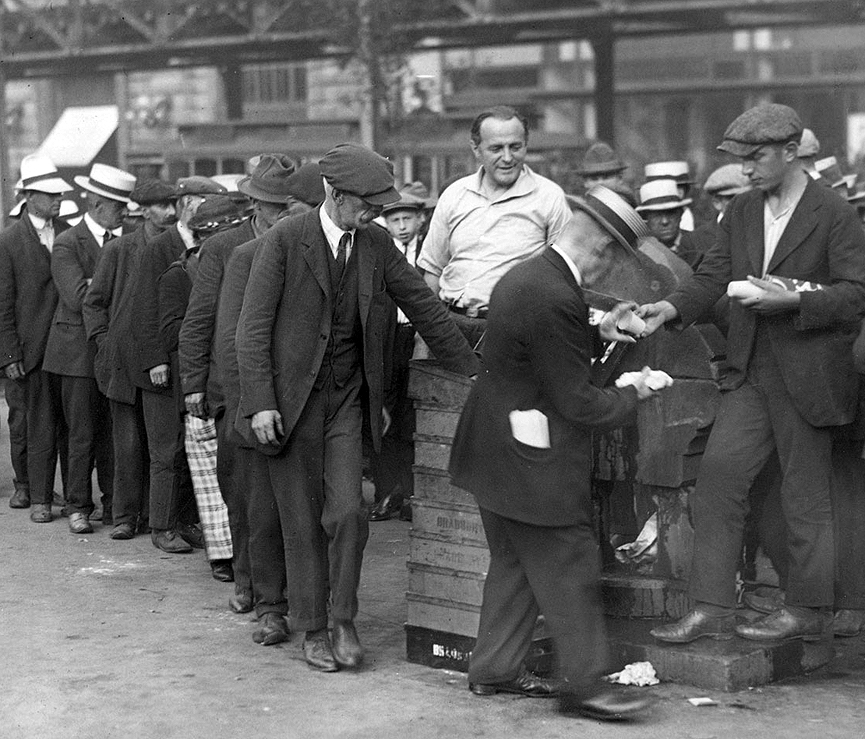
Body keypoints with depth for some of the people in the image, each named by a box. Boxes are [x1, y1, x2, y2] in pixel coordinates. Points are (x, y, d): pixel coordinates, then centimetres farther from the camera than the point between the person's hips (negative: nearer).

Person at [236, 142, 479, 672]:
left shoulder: (378, 245, 3)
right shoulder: (286, 240, -9)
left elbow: (426, 308, 11)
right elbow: (254, 326, -9)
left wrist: (474, 372, 11)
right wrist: (261, 403, -16)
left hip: (347, 398, 3)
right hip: (291, 399, -3)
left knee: (348, 512, -11)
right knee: (302, 522, 3)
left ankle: (345, 620, 6)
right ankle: (314, 631, 16)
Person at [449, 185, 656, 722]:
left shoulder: (525, 275, 6)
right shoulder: (555, 299, -26)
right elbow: (577, 402, -21)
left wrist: (596, 334, 13)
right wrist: (632, 394, -6)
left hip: (498, 452, 11)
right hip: (536, 465, -11)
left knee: (515, 563, 19)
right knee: (571, 569, -2)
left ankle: (495, 670, 26)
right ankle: (584, 685, 4)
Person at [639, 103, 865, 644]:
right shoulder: (741, 214, 11)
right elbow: (713, 275, 7)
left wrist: (791, 300, -24)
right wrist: (673, 307, -11)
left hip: (807, 376, -6)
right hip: (750, 375, 6)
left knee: (805, 494, 4)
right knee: (718, 476, -2)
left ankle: (807, 610, 18)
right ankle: (711, 610, 1)